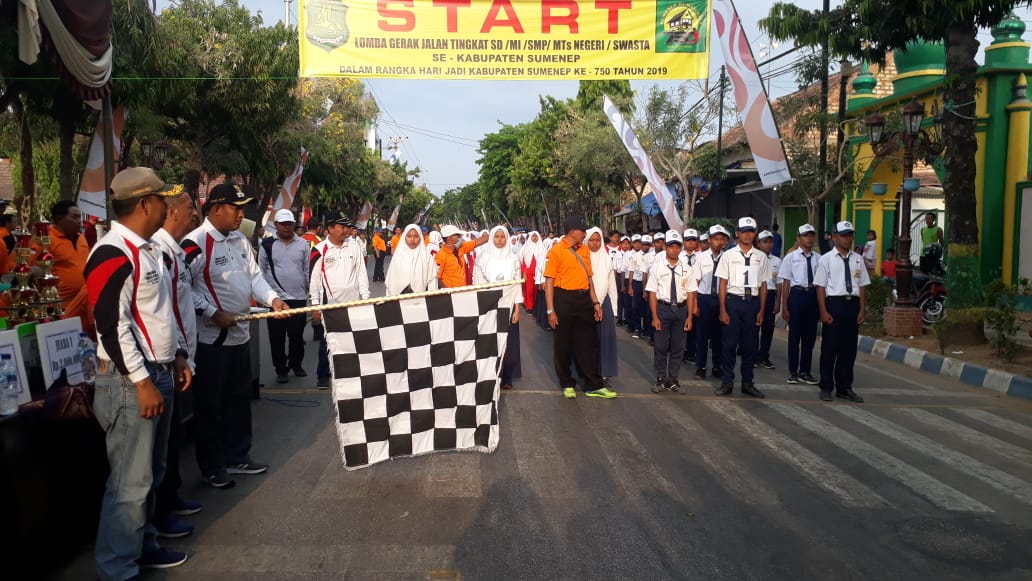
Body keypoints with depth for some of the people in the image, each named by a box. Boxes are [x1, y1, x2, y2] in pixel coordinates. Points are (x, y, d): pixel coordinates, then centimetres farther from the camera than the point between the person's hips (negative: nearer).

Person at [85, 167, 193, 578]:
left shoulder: (149, 249, 14)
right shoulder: (112, 254, -17)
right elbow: (112, 325, -21)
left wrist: (176, 356, 17)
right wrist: (142, 382, -20)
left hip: (157, 373, 10)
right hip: (129, 380, -10)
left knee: (150, 473, 18)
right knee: (131, 481, -3)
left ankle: (142, 546, 33)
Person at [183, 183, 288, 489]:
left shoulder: (240, 240, 9)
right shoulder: (195, 243, -17)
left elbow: (254, 275, 11)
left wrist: (272, 298, -6)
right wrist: (213, 313, -20)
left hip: (240, 334, 8)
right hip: (211, 337, -8)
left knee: (239, 399, 18)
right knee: (209, 405, 4)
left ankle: (238, 457, 32)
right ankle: (211, 467, 17)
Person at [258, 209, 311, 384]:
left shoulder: (303, 244, 4)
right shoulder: (267, 244, 0)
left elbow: (307, 271, 9)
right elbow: (261, 272, 4)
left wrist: (311, 293, 7)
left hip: (299, 298, 1)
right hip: (276, 298, -1)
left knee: (297, 335, 11)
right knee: (277, 337, 5)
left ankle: (296, 364, 28)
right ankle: (281, 369, 16)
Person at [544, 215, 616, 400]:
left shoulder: (585, 250, 9)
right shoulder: (556, 251, -9)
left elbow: (588, 277, 15)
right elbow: (549, 282, -10)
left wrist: (595, 302, 8)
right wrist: (550, 310, -13)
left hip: (584, 299, 5)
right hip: (564, 299, -5)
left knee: (589, 343, 8)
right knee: (563, 345, 8)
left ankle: (594, 385, 16)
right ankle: (567, 384, 23)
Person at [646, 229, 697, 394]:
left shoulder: (687, 268, 2)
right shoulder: (657, 267, -4)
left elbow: (690, 293, 2)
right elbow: (652, 293, -5)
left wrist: (689, 317, -2)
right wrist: (655, 317, -9)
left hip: (681, 309, 2)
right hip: (662, 308, -2)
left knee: (678, 346, 9)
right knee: (660, 346, 4)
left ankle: (672, 380, 21)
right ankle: (661, 379, 17)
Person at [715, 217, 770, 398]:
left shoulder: (761, 257, 7)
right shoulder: (729, 255, 1)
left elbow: (763, 285, 8)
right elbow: (723, 283, 0)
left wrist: (761, 311, 3)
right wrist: (723, 310, -5)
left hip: (752, 302, 2)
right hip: (733, 301, -2)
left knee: (750, 344, 8)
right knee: (730, 343, 2)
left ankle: (747, 383, 20)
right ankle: (727, 382, 12)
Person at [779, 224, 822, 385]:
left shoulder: (818, 259, 5)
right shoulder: (791, 257, -1)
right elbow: (786, 283, 0)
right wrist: (784, 307, -3)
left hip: (813, 296, 3)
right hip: (797, 295, -3)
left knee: (810, 336, 10)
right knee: (794, 335, 4)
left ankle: (805, 372, 22)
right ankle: (793, 372, 15)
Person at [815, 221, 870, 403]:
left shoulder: (857, 259, 9)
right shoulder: (826, 259, -2)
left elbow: (862, 286, 10)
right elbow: (820, 287, -4)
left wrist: (862, 310, 4)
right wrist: (824, 312, -10)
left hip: (852, 304, 4)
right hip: (834, 303, -4)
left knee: (849, 348, 10)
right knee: (830, 347, 2)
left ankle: (845, 388, 21)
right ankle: (826, 388, 13)